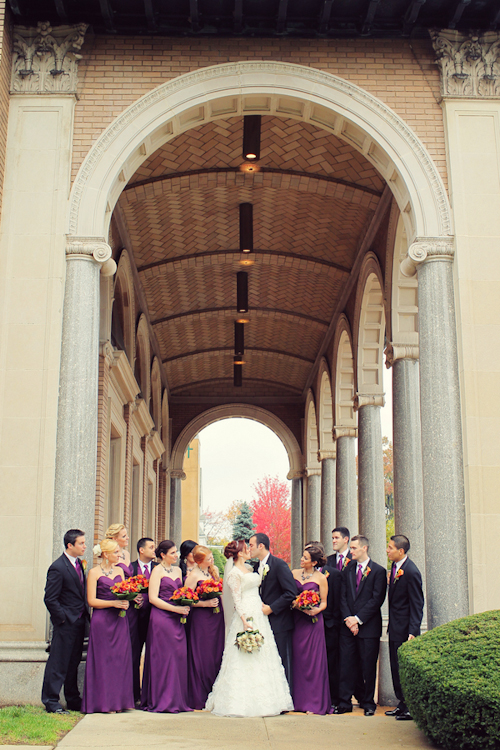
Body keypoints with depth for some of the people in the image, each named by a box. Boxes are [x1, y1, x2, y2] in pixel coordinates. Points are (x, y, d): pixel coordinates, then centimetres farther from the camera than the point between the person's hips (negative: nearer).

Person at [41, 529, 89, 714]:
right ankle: (50, 701, 9)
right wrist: (62, 619, -14)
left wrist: (85, 615, 11)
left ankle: (73, 701, 24)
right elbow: (50, 599, -15)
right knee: (58, 664, -1)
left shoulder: (78, 564, 10)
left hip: (79, 622, 8)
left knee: (73, 663, 15)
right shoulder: (58, 567, -16)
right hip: (65, 623, -8)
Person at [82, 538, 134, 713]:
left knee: (121, 658, 3)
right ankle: (103, 702, 5)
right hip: (101, 620, -5)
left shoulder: (119, 571, 14)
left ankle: (119, 700, 11)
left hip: (119, 620, 5)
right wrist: (113, 603, -17)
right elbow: (91, 600, -8)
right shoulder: (94, 572, -3)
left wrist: (126, 602, -5)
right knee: (103, 659, -2)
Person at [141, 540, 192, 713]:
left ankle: (177, 700, 11)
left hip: (177, 620, 7)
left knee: (179, 657, 4)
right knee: (163, 658, -4)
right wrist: (176, 609, -16)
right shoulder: (157, 571, -4)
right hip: (161, 618, -7)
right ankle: (162, 701, 3)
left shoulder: (177, 570, 17)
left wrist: (185, 607, 4)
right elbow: (153, 598, -11)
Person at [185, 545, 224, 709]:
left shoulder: (214, 570, 10)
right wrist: (206, 603, -15)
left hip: (217, 617, 6)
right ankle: (199, 699, 6)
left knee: (216, 656, 6)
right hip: (201, 618, -6)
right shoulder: (193, 575, -10)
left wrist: (218, 603, 9)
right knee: (202, 658, -3)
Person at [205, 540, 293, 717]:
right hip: (246, 616, -9)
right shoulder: (234, 573, -8)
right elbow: (236, 599, -13)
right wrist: (245, 620, -21)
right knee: (245, 661, -7)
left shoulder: (249, 569, 17)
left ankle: (260, 700, 13)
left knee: (262, 655, 8)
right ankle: (243, 703, -2)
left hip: (259, 616, 9)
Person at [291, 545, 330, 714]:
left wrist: (316, 610, -17)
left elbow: (324, 603, 1)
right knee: (297, 659, 6)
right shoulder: (294, 573, 8)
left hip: (312, 622, -4)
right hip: (296, 620, 4)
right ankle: (297, 700, 16)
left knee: (312, 660, -2)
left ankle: (314, 703, 5)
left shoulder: (321, 578, -2)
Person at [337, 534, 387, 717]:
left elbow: (377, 599, -9)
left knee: (368, 666, 4)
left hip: (368, 626, -4)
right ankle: (344, 702, 12)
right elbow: (342, 597, 8)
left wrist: (358, 619, -12)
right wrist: (348, 619, -6)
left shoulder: (378, 571, -4)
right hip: (348, 626, 4)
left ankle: (368, 703, 16)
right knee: (346, 665, 4)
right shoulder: (348, 570, 10)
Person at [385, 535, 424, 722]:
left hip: (405, 628, -9)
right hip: (395, 628, 9)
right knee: (396, 666, 14)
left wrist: (413, 631, -20)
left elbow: (417, 604, -17)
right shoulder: (395, 566, 7)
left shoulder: (411, 572, -19)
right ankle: (402, 703, 25)